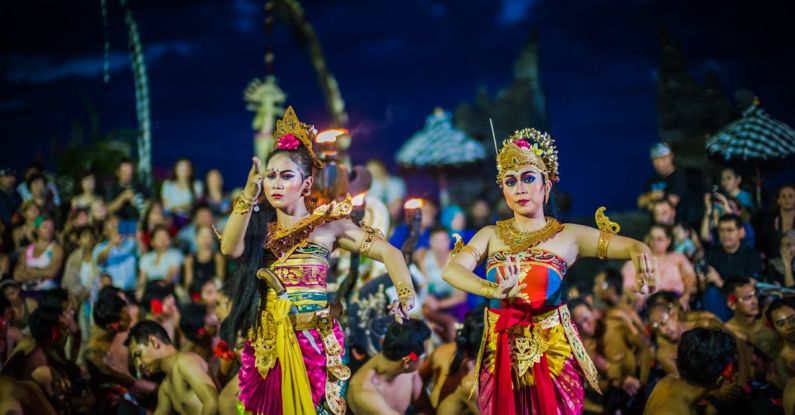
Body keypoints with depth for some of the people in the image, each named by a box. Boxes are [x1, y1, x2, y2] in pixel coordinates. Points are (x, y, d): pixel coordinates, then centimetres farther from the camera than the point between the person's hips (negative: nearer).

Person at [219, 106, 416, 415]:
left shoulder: (328, 224, 3)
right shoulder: (260, 227, 9)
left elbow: (388, 252, -1)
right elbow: (231, 249, -11)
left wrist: (406, 295, -19)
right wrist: (249, 195, -17)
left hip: (313, 340, -3)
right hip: (266, 343, 3)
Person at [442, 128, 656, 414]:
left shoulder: (567, 236, -1)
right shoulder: (491, 235, 4)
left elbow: (631, 246, -9)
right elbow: (451, 270, -13)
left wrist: (640, 252, -36)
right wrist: (493, 290, -34)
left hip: (553, 357, -2)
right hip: (501, 358, 2)